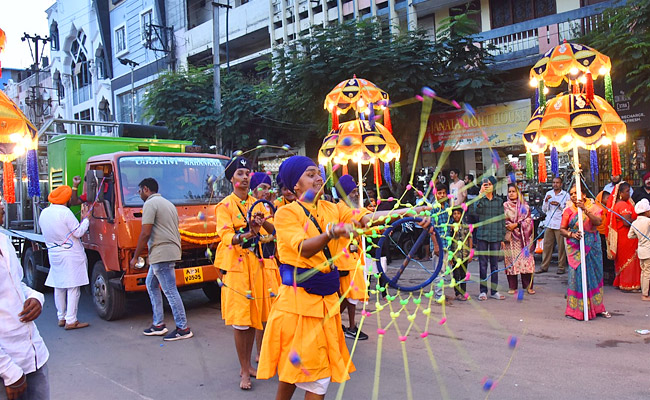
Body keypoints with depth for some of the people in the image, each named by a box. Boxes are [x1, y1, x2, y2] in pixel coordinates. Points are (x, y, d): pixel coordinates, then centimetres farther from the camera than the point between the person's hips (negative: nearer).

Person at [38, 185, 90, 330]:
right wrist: (86, 219, -1)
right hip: (71, 255, -8)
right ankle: (71, 321, -3)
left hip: (53, 255, 8)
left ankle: (61, 318, 23)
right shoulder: (65, 212, -16)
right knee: (73, 288, -3)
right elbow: (78, 232, -14)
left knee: (59, 287, 15)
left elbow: (45, 233, 18)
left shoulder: (43, 213, 7)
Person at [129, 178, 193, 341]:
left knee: (170, 291, -7)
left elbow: (145, 233, -15)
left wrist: (135, 257, -8)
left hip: (161, 253, -10)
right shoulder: (168, 203, 22)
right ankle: (159, 324, 21)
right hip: (172, 250, 10)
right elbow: (174, 230, 23)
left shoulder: (150, 204, -8)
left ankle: (183, 329, -2)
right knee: (151, 284, 19)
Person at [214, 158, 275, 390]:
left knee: (254, 318, 9)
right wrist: (248, 234, -33)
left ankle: (248, 365, 22)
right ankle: (244, 371, 7)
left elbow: (273, 230, 5)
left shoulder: (257, 204, 12)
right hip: (236, 266, -5)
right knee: (240, 320, -4)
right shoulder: (225, 205, -2)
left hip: (257, 265, 5)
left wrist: (262, 222, -16)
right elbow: (226, 236, -16)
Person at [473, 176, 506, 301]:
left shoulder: (499, 201, 10)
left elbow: (502, 219, 11)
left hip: (496, 235, 2)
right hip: (482, 235, -2)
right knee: (483, 263, 1)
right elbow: (477, 211, -19)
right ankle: (483, 291, 9)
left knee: (494, 263, 7)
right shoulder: (479, 199, 2)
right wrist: (481, 195, -24)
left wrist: (503, 236, 8)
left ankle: (494, 290, 16)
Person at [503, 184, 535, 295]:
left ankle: (528, 286, 3)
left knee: (526, 258, -5)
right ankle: (512, 287, 4)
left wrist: (516, 225, -9)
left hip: (522, 236, 0)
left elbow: (528, 220, 4)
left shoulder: (524, 205, 10)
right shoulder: (505, 205, 9)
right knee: (511, 260, -3)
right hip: (510, 237, 0)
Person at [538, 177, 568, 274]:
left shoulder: (565, 195, 3)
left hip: (560, 224, -3)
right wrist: (546, 201, -3)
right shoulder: (548, 193, 14)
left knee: (561, 246, -3)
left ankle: (561, 267, 5)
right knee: (547, 245, 3)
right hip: (549, 223, 3)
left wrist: (559, 205, -13)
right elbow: (544, 210, 14)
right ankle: (544, 266, 9)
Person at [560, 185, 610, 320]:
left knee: (594, 275, 8)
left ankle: (597, 306, 23)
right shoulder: (569, 210, 1)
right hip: (575, 247, -1)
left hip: (592, 246, 1)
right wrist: (571, 234, -16)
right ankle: (576, 309, 7)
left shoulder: (593, 207, 2)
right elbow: (562, 229, 3)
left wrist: (585, 209, -24)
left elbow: (598, 222, -17)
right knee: (576, 276, -3)